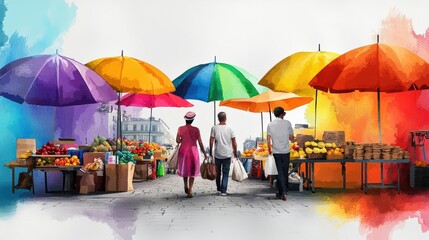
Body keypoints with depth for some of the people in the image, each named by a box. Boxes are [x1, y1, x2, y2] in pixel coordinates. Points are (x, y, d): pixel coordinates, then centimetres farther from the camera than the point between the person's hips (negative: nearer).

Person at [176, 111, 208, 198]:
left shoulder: (180, 129, -3)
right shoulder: (196, 129, -4)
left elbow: (177, 140, -7)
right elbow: (200, 143, -4)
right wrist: (204, 153, 5)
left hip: (183, 151, 1)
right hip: (193, 151, -1)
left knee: (184, 169, 22)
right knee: (192, 171, 7)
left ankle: (186, 187, 23)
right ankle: (190, 191, 0)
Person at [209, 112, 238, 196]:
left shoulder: (214, 128, -3)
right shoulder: (229, 129, -1)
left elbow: (211, 141, -7)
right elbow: (234, 143, -1)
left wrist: (211, 152, 3)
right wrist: (235, 153, 10)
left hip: (217, 154, 0)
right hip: (227, 154, 0)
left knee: (218, 172, 17)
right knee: (225, 173, 3)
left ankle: (219, 188, 28)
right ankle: (223, 191, -4)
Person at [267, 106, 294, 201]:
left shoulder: (270, 124, -2)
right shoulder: (287, 123, -4)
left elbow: (268, 139, -5)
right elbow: (291, 138, -3)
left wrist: (269, 149, 10)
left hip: (276, 151, 0)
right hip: (286, 151, 0)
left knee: (280, 172, 5)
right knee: (285, 172, 11)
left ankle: (283, 192, -4)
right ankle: (284, 192, 19)